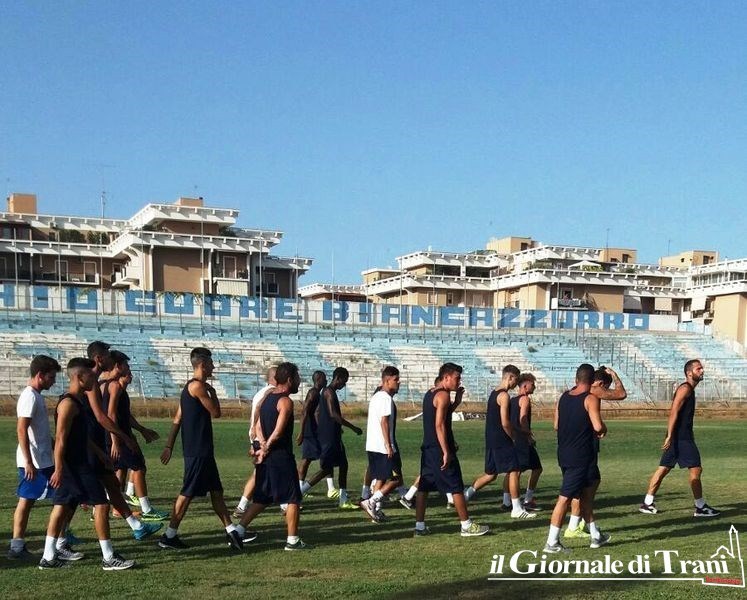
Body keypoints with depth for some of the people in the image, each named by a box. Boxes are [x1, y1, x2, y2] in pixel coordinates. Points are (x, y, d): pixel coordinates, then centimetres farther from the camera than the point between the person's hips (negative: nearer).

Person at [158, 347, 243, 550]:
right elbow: (216, 413, -12)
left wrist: (169, 446, 14)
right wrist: (213, 392, 3)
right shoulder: (198, 386, -14)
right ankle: (169, 536, 4)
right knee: (188, 492, -3)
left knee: (216, 490, 11)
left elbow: (177, 419, 14)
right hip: (197, 450, -10)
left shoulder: (190, 387, 16)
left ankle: (231, 531, 15)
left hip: (203, 449, 10)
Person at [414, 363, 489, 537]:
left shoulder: (429, 394, 15)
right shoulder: (443, 395, -13)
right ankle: (466, 526, 4)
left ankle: (419, 526, 10)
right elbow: (439, 425, -20)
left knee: (424, 487, 8)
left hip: (428, 448, 9)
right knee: (456, 487, -1)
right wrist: (446, 452, -22)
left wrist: (457, 401, 18)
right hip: (440, 449, -9)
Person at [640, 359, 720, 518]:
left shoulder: (688, 389, 19)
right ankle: (700, 507, 1)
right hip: (680, 437, -10)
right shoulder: (685, 388, -13)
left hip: (682, 436, 10)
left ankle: (647, 503, 12)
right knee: (696, 469, -6)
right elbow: (674, 412, -21)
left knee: (664, 468, 9)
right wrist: (670, 436, -26)